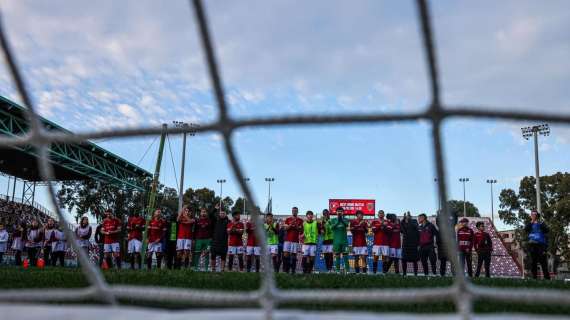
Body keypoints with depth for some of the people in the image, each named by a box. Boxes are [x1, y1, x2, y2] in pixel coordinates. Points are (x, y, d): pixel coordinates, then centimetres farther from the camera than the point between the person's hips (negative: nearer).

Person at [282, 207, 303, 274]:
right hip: (287, 240, 1)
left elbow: (301, 230, 4)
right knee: (286, 254, -6)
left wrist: (296, 227, -12)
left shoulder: (300, 220, 8)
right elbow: (285, 228, 3)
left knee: (294, 255, -3)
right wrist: (290, 225, -13)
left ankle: (293, 270, 0)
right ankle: (285, 270, 0)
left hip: (295, 240, -1)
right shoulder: (287, 219, 11)